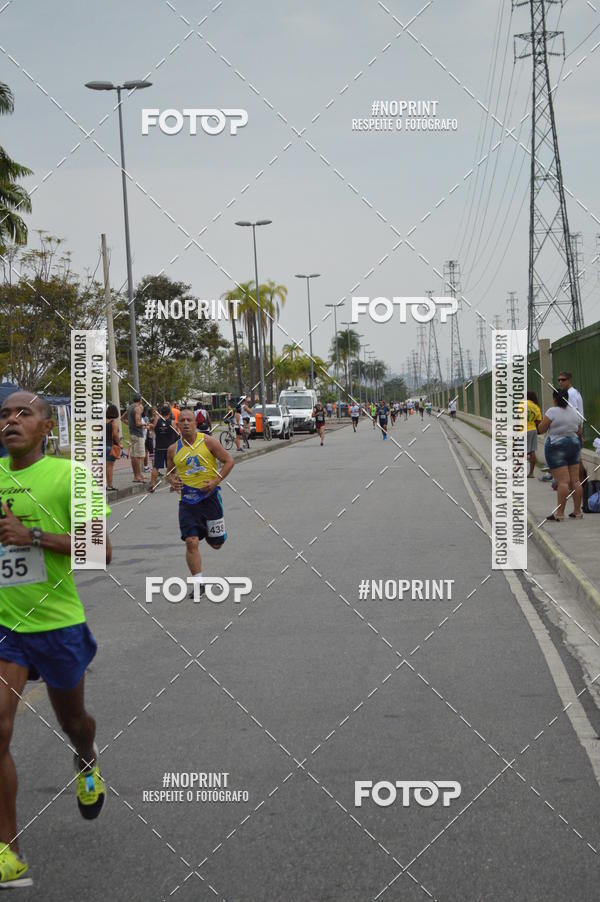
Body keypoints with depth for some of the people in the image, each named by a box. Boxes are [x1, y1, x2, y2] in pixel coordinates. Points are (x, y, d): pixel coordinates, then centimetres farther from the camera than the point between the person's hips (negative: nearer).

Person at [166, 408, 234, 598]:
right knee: (191, 542, -11)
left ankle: (210, 534, 48)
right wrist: (172, 481, -5)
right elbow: (170, 471, 18)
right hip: (187, 499, 1)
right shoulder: (174, 449, 2)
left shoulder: (208, 441, -6)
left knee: (216, 543, 9)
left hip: (210, 495, -1)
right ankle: (197, 582, -1)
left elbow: (229, 461, -2)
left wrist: (216, 481, -13)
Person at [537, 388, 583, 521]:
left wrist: (542, 422, 8)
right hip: (574, 445, 6)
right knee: (575, 480, 9)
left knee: (563, 481, -11)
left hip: (556, 447, -6)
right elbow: (578, 432, 15)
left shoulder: (552, 411, -13)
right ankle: (577, 511, 12)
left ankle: (559, 513, -11)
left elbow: (540, 430, -11)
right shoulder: (575, 412, 7)